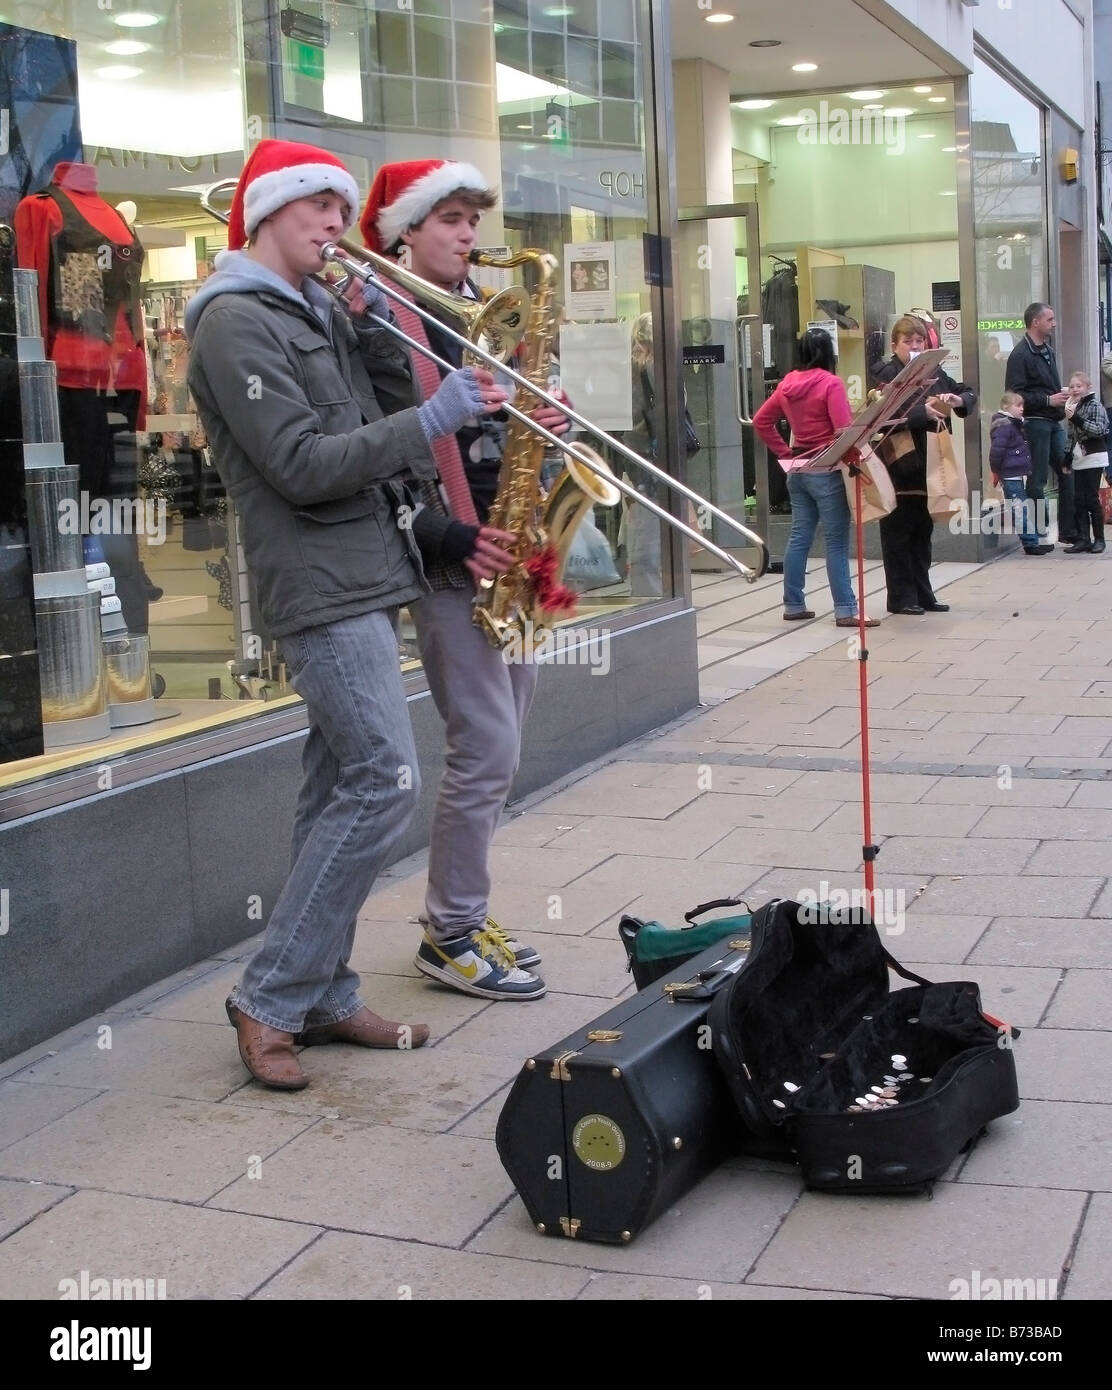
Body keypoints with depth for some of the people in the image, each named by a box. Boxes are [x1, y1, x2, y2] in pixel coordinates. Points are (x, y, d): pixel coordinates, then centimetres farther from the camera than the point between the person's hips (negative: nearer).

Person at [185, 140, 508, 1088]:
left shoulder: (318, 312, 19)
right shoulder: (236, 322, -10)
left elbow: (386, 418, 14)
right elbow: (302, 466, -18)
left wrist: (374, 332, 0)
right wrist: (432, 422, -21)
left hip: (362, 578, 9)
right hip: (320, 583, -9)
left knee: (344, 790, 9)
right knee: (385, 782, -13)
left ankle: (323, 998, 17)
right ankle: (269, 1000, -3)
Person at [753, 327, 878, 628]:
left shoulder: (788, 383, 8)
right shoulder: (831, 383, -12)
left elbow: (761, 421, 14)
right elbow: (844, 429, -18)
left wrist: (785, 453, 14)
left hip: (797, 470, 7)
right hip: (826, 470, -7)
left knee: (799, 537, 12)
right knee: (836, 542, -4)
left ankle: (793, 606, 16)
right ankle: (846, 611, -3)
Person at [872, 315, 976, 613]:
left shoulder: (934, 373, 12)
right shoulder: (887, 375, -7)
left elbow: (970, 394, 18)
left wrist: (958, 400, -5)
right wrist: (924, 412, -30)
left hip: (928, 466, 7)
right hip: (899, 467, -7)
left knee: (923, 531, 13)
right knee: (898, 532, 1)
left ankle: (923, 595, 20)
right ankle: (900, 597, 7)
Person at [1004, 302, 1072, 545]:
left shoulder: (1048, 350, 16)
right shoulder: (1020, 354, -11)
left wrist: (1062, 399, 7)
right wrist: (1047, 400, -18)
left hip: (1054, 422, 8)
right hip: (1035, 422, -8)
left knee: (1068, 473, 7)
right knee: (1038, 480, -2)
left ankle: (1067, 530, 15)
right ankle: (1039, 535, 6)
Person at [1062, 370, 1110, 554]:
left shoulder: (1095, 406, -7)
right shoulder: (1072, 407, 13)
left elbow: (1099, 430, -20)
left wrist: (1076, 418, -26)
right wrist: (1068, 458, 20)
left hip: (1094, 458, -7)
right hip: (1079, 461, 7)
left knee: (1092, 499, -6)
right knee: (1079, 501, 3)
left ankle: (1099, 539, 1)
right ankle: (1083, 539, 5)